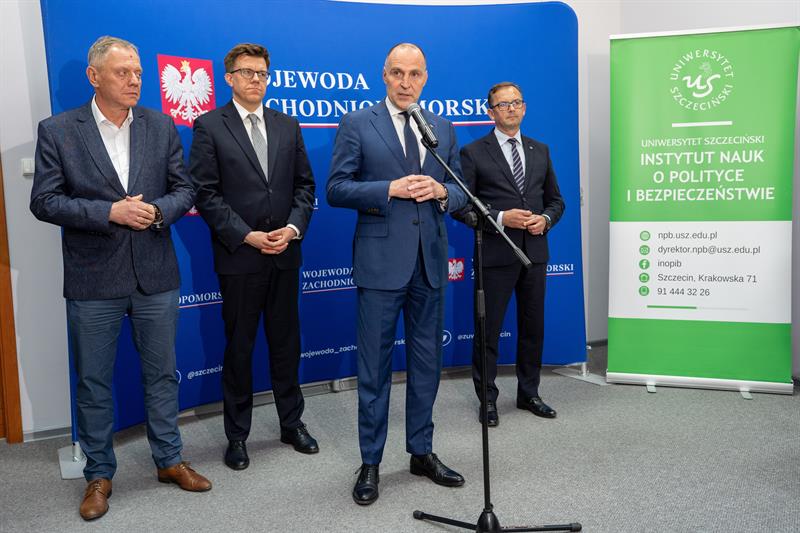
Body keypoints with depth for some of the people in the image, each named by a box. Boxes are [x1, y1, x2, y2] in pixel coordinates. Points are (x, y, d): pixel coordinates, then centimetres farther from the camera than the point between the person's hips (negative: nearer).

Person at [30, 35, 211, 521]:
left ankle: (169, 460, 31)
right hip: (93, 281, -1)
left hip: (155, 276, 2)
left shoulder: (162, 126, 4)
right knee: (94, 382, 11)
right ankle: (100, 474, 29)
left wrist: (157, 211, -16)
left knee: (162, 374, 14)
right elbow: (44, 201, -7)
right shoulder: (58, 131, -3)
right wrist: (109, 212, -18)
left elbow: (185, 189, 4)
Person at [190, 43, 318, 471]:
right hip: (238, 256, -3)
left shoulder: (288, 126, 10)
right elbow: (205, 193, -8)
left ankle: (292, 423, 30)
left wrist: (293, 227, -8)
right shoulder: (209, 126, -2)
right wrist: (248, 236, -15)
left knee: (286, 343, 13)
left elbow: (304, 185, 9)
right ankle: (237, 435, 23)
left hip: (285, 254, 4)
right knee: (239, 348, 8)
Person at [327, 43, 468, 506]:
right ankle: (371, 463, 17)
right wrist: (391, 189, -17)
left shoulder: (444, 128, 12)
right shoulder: (357, 124, 0)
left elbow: (462, 193, 14)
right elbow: (337, 189, -5)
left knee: (427, 361, 12)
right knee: (375, 365, 3)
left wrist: (441, 191, -9)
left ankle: (422, 452, 28)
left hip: (430, 261, 4)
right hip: (381, 260, -4)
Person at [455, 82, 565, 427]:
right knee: (488, 330, 4)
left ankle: (529, 394, 30)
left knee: (533, 327, 13)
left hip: (535, 253, 5)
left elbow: (555, 200, 16)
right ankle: (487, 399, 19)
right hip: (496, 255, -4)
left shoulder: (540, 151, 12)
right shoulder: (473, 153, -2)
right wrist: (500, 218, -18)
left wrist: (545, 219, -5)